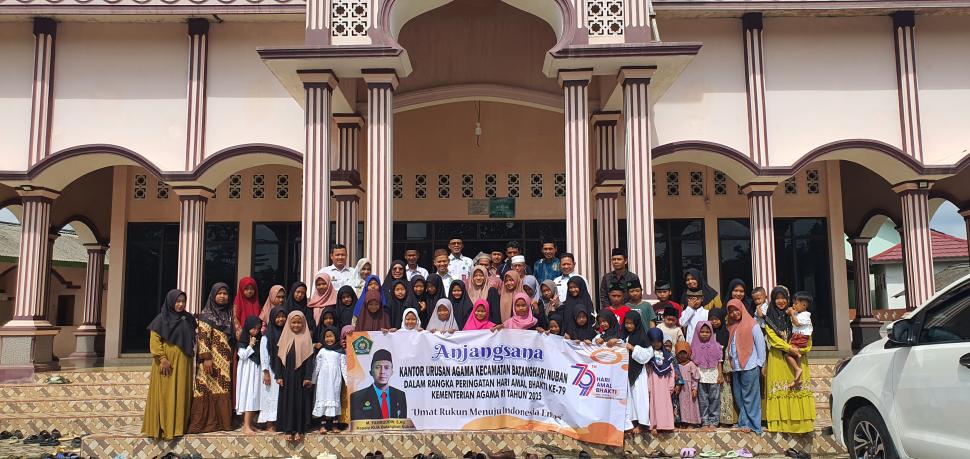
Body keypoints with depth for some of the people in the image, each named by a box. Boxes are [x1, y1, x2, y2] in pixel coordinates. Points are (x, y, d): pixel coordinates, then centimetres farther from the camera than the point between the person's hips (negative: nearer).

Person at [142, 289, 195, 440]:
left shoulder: (188, 319, 10)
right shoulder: (161, 318, -5)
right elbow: (154, 340, -11)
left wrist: (191, 353, 7)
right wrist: (162, 359, -18)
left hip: (183, 363, 5)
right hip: (166, 362, -5)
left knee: (181, 394, 6)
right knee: (164, 395, -2)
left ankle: (179, 425, 12)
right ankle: (161, 427, 3)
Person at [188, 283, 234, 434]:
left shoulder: (229, 314, 14)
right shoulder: (206, 314, -4)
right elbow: (202, 338, -11)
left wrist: (232, 357, 12)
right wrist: (206, 358, -19)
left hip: (225, 360, 6)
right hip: (212, 359, -6)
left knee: (223, 389, 5)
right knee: (208, 388, -6)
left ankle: (221, 421, 9)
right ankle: (205, 422, -2)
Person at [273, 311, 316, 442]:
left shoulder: (306, 339, 2)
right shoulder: (285, 338, 5)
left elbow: (309, 359, -2)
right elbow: (278, 357, 3)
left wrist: (308, 377, -10)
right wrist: (278, 376, -4)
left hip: (301, 375, -1)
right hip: (287, 375, 1)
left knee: (301, 401, 1)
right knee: (287, 401, 3)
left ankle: (299, 429, 8)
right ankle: (288, 429, 8)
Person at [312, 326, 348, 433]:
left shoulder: (340, 352, 5)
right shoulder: (322, 351, 8)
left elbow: (344, 366, 3)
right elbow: (316, 366, 9)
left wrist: (347, 379, -3)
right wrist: (313, 379, 7)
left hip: (335, 379, -1)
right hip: (323, 380, 1)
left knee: (335, 398, 0)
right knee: (323, 398, 0)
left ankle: (334, 424, 6)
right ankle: (324, 425, 4)